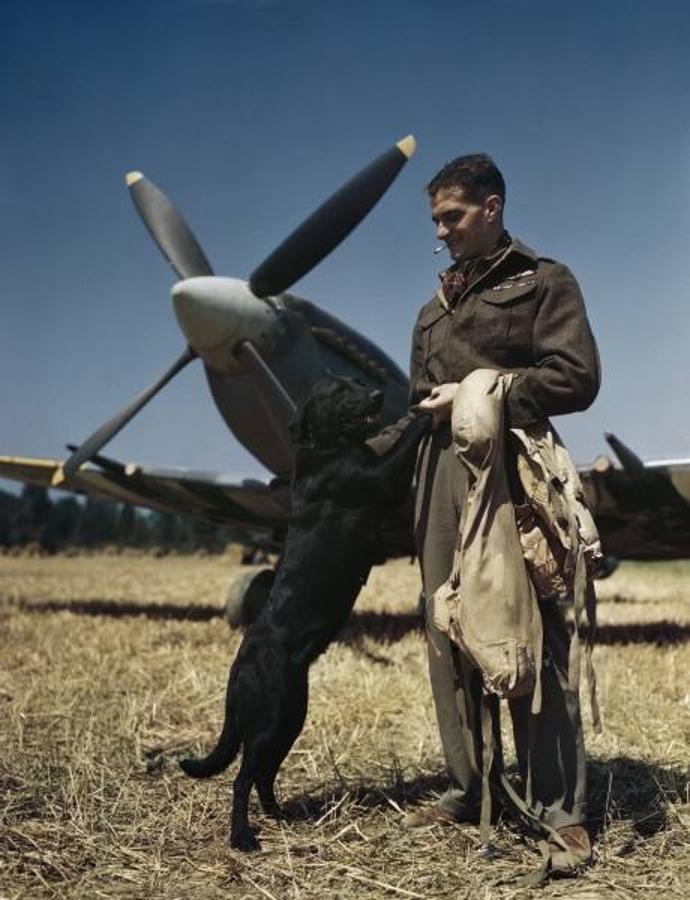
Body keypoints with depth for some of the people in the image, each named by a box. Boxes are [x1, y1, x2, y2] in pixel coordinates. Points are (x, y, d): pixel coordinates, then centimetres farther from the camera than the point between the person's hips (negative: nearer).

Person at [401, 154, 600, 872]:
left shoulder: (543, 282, 6)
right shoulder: (435, 306, 24)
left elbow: (577, 378, -5)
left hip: (511, 473, -6)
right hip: (442, 473, 6)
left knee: (531, 639, -9)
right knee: (449, 637, 4)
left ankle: (561, 812, -4)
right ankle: (468, 790, 13)